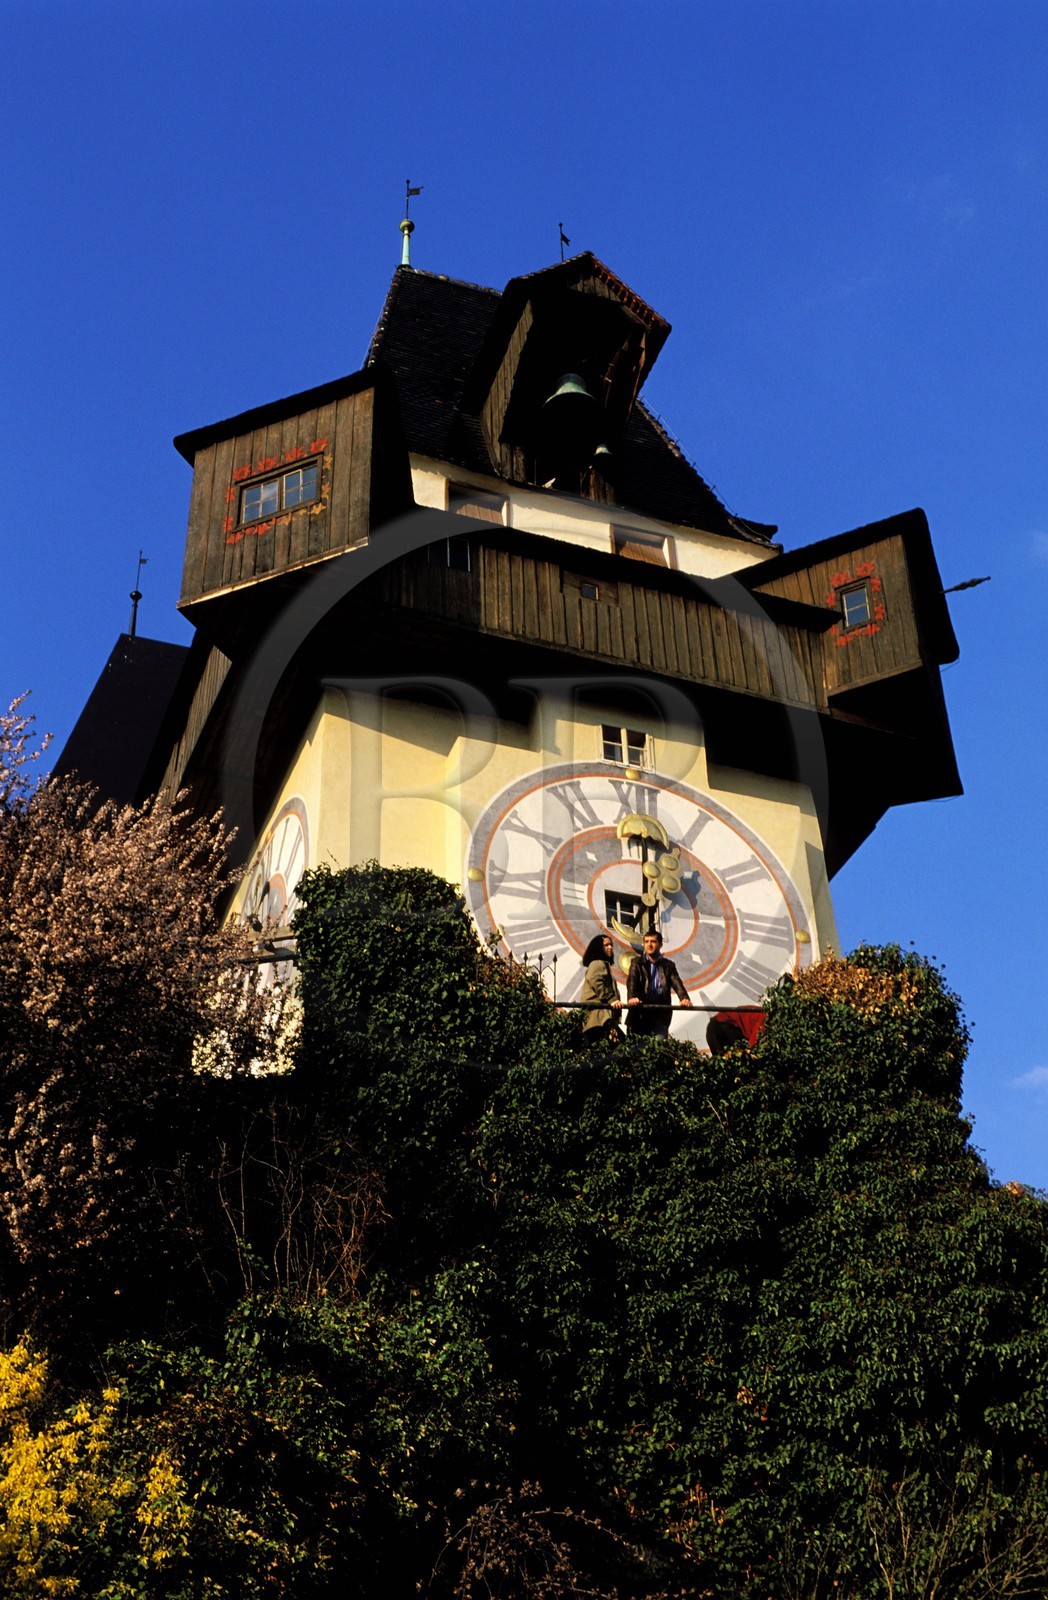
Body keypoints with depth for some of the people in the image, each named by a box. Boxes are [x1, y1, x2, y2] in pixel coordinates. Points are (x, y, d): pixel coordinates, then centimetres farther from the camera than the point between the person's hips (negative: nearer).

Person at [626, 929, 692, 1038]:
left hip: (660, 1014, 1)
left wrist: (684, 998, -25)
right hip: (639, 1014, -1)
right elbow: (632, 981, -10)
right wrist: (631, 997, -31)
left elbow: (677, 983, -3)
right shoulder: (637, 962, 7)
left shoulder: (668, 965, 12)